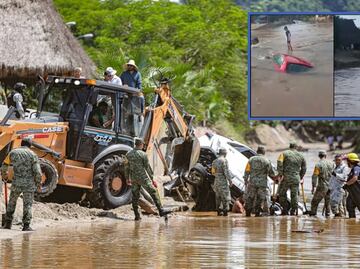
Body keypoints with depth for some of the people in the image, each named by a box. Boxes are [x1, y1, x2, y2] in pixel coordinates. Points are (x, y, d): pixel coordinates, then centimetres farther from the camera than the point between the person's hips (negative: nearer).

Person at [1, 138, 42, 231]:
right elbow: (37, 172, -9)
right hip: (29, 183, -2)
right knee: (27, 205, 6)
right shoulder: (32, 155, -1)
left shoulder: (13, 153, 6)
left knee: (12, 202, 19)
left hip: (16, 183, 2)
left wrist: (4, 176, 38)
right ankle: (26, 226, -1)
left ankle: (8, 223, 18)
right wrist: (38, 183, 7)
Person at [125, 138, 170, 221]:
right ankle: (161, 210, -9)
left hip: (134, 178, 5)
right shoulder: (143, 154, -12)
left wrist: (128, 178, 19)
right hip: (143, 178, -5)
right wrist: (152, 178, -1)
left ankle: (137, 215, 9)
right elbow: (148, 167, -9)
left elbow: (127, 167, 9)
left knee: (135, 196, 10)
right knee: (153, 192, -3)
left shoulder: (128, 154, 3)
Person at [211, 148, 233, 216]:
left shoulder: (215, 161, 11)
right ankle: (225, 211, -6)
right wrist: (230, 180, -13)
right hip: (223, 181, -7)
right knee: (225, 197, -4)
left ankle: (219, 211, 12)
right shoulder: (224, 160, -13)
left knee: (218, 197, 12)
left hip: (216, 181, 7)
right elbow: (226, 171, -18)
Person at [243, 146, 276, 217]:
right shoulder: (266, 161, -1)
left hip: (252, 182, 2)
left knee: (250, 198, 9)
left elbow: (247, 171, 4)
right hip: (262, 183, -2)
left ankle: (248, 212, 9)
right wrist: (274, 177, 22)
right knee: (260, 199, 5)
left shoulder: (251, 159, 4)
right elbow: (271, 173, 2)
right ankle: (257, 213, 1)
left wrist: (245, 180, 11)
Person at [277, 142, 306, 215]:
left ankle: (285, 210, 5)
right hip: (296, 179, 3)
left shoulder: (284, 153, 2)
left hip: (286, 177, -3)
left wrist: (280, 173, -10)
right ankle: (293, 211, 6)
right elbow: (304, 168, 17)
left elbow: (280, 163, -12)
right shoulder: (301, 156, 12)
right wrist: (301, 177, 27)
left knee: (282, 193, 8)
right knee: (294, 195, 8)